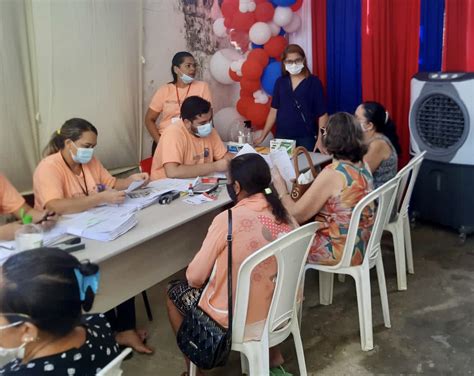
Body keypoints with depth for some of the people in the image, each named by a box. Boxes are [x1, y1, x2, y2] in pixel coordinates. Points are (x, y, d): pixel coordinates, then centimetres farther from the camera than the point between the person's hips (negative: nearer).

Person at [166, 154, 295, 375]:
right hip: (277, 310, 6)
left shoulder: (228, 220, -23)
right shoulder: (284, 216, -6)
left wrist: (197, 278, 7)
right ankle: (273, 357, 29)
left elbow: (194, 277, -16)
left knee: (173, 292, 18)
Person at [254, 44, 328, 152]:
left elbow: (322, 114, -6)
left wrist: (321, 139, -16)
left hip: (306, 137, -3)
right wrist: (262, 136, 6)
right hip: (282, 136, 3)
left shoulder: (313, 82, -3)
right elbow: (274, 110, 9)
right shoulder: (280, 82, 7)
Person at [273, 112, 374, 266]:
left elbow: (296, 215, -18)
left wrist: (281, 188, -5)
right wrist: (310, 186, 8)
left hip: (340, 252, -8)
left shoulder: (332, 173, -24)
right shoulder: (362, 166, 1)